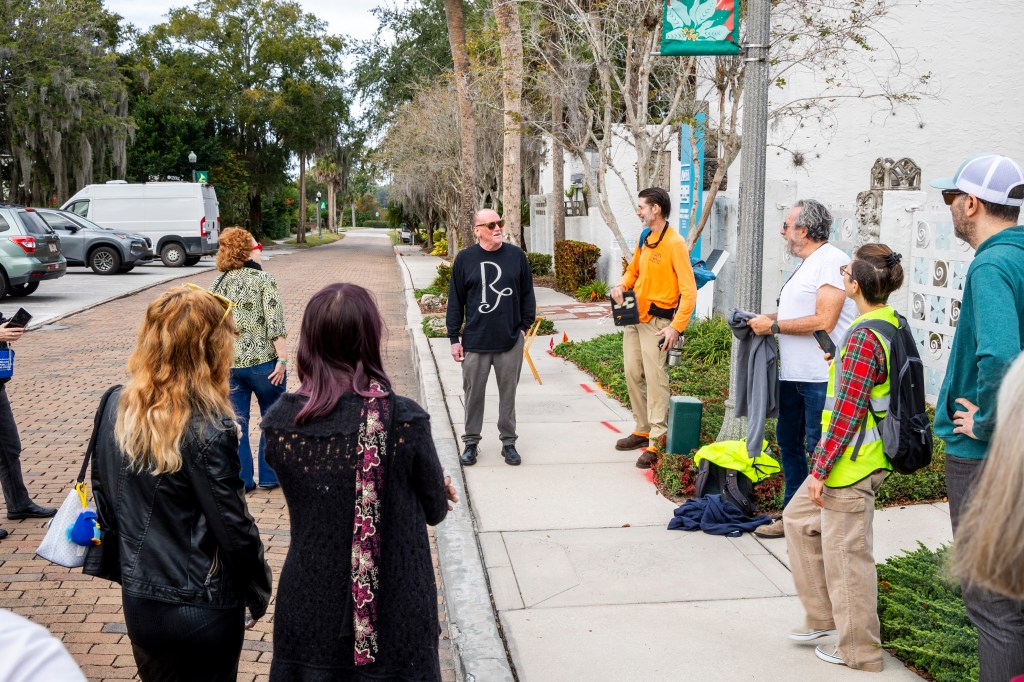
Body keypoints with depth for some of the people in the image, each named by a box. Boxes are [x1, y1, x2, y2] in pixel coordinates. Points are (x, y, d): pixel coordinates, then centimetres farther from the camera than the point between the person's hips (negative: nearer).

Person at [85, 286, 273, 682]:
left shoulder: (116, 408, -6)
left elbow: (104, 496, 5)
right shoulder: (207, 427, -24)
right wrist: (258, 591, -2)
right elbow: (233, 527, -18)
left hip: (138, 601, 5)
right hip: (203, 608, -5)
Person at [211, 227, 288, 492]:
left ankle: (241, 480, 15)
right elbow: (275, 323, -16)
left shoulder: (218, 284, 6)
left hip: (228, 364, 4)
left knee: (236, 423, 10)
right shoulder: (264, 279, -9)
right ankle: (269, 476, 16)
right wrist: (282, 359, -14)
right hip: (263, 361, -4)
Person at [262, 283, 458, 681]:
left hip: (308, 616, 3)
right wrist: (438, 494, 18)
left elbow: (309, 501, 3)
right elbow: (436, 510, -7)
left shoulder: (280, 423, -11)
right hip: (393, 617, -2)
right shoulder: (404, 420, -21)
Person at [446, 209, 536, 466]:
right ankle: (471, 442, 22)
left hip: (510, 341, 1)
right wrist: (454, 338, 1)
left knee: (508, 394, 10)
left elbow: (527, 294, 9)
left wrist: (525, 325, 4)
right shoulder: (465, 259, -1)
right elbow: (455, 301, 2)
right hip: (475, 342, -1)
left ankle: (509, 442, 22)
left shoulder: (516, 256, 2)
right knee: (473, 394, 8)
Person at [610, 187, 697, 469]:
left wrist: (676, 327, -23)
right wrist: (622, 285, 2)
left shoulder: (674, 243, -15)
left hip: (656, 321, -8)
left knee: (655, 379, -7)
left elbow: (689, 290, -18)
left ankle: (656, 443, -3)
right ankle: (642, 430, 26)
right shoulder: (643, 238, 9)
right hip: (633, 316, 8)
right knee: (633, 374, 13)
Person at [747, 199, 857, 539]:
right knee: (788, 442, 17)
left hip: (820, 377, -11)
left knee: (819, 449, -3)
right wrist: (762, 318, 8)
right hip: (792, 373, 11)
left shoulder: (832, 260, -15)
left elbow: (823, 321, -22)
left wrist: (773, 326, -15)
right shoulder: (804, 265, 18)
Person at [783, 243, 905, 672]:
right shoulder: (894, 324, 5)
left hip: (850, 462, -10)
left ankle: (859, 650, 19)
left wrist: (821, 468, -16)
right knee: (799, 519, 22)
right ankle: (823, 616, 31)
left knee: (846, 554, 4)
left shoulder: (862, 338, -23)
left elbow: (848, 412, -23)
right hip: (870, 455, 10)